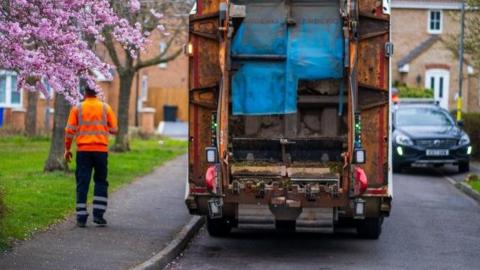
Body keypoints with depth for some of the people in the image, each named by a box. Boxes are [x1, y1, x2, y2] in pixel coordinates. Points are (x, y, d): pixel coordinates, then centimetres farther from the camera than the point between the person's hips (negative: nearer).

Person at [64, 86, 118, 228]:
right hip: (101, 150, 0)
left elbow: (70, 130, -1)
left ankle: (81, 217, 0)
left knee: (82, 183, 3)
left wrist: (67, 149, 9)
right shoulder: (106, 108, 2)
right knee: (100, 182, 12)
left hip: (83, 150, 0)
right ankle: (98, 214, 4)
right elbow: (114, 129, 2)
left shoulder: (77, 108, 1)